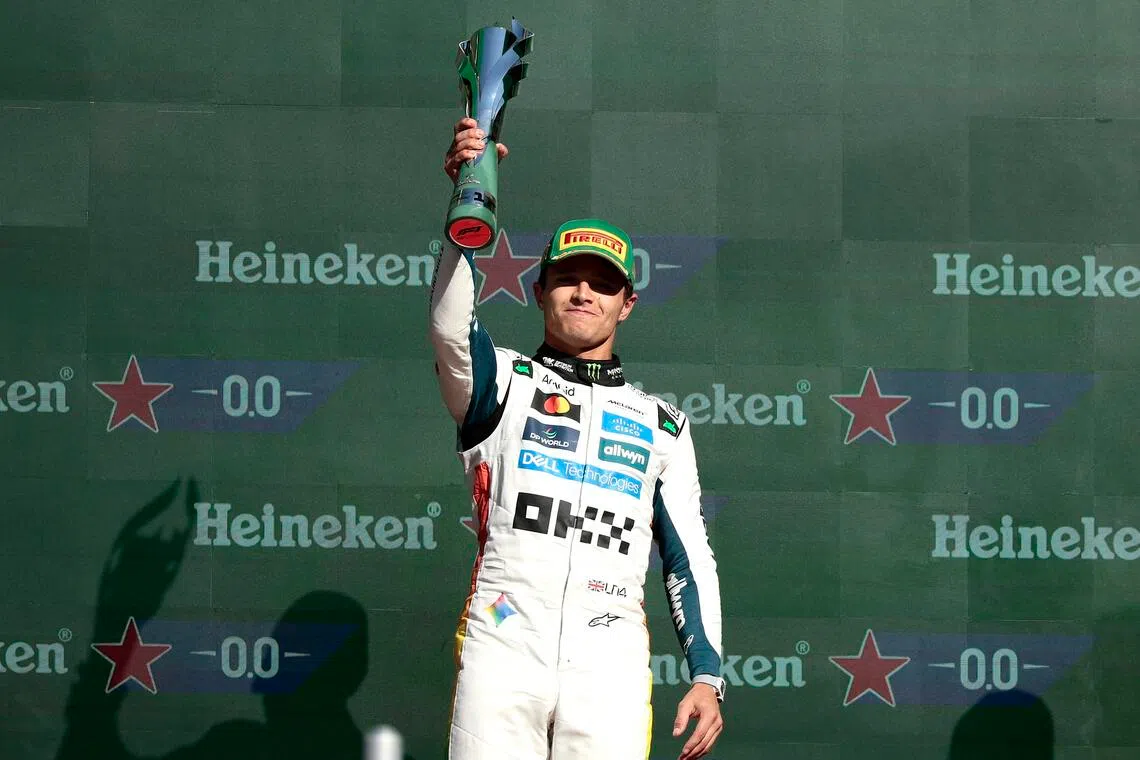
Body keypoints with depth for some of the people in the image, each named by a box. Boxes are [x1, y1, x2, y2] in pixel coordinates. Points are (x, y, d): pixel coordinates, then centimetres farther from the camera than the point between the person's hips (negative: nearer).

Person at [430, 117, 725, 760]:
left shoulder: (661, 424, 20)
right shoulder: (501, 382, 14)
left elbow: (689, 557, 16)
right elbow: (451, 327, -9)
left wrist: (708, 677, 5)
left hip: (610, 668, 2)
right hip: (502, 652, -1)